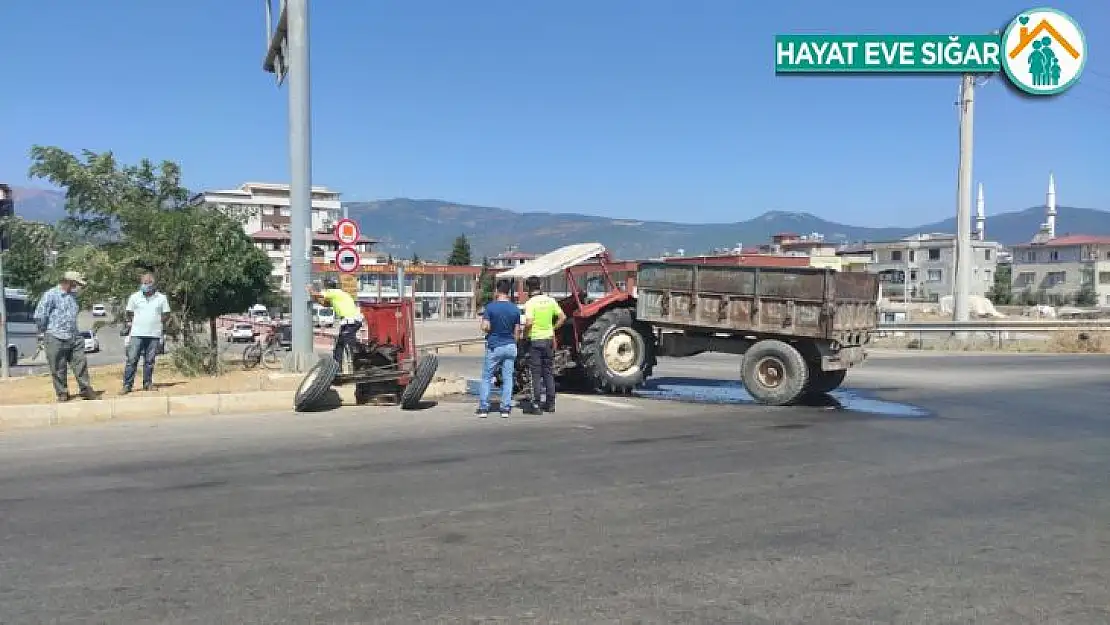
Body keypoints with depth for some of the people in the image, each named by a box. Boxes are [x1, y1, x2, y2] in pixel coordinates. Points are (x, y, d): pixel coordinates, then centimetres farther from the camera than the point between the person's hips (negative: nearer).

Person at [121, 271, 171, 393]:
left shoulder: (161, 298, 4)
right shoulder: (134, 297, 5)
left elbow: (166, 315, 8)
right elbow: (129, 314, 13)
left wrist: (156, 323, 1)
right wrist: (131, 323, 3)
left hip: (154, 334, 0)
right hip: (137, 334, 0)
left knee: (149, 361, 5)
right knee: (132, 360, -3)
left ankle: (148, 383, 15)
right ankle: (127, 385, 0)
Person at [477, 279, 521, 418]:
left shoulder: (490, 307, -9)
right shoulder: (515, 309, 0)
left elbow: (485, 327, -14)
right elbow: (517, 332, 3)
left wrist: (491, 332, 8)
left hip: (494, 346, -2)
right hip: (510, 346, 3)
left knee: (486, 377, 7)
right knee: (508, 378, 7)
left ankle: (483, 408, 6)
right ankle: (506, 409, 7)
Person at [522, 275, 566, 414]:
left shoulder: (530, 303, -13)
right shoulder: (550, 300, 4)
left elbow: (529, 323, -23)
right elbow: (562, 317, 4)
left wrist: (525, 330, -3)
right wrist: (553, 329, 11)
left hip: (535, 340, -5)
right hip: (549, 339, 5)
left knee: (536, 373, 1)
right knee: (549, 372, 13)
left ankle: (536, 405, 1)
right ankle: (550, 403, 16)